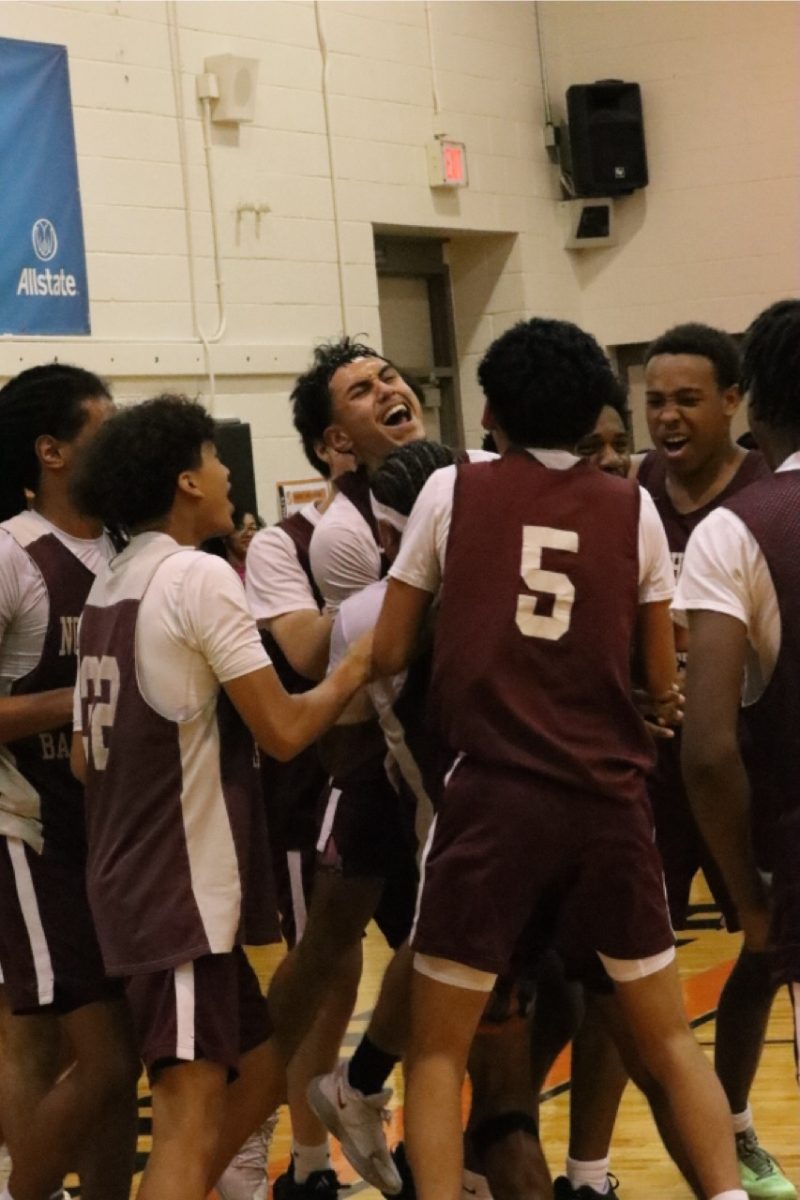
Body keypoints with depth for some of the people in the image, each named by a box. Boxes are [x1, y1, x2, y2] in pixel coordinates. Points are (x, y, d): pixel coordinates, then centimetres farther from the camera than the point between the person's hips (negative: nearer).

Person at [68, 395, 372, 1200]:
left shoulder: (108, 588, 13)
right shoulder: (200, 576, -13)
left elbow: (83, 755, 18)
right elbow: (284, 731, -14)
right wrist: (356, 668, 1)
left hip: (130, 878, 9)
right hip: (183, 888, -9)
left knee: (259, 1069, 19)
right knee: (190, 1120, -12)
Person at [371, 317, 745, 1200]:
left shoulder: (452, 492, 2)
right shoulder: (631, 509, 7)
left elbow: (388, 656, 6)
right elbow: (661, 679, 10)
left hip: (493, 797, -2)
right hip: (608, 799, 2)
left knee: (438, 1045, 9)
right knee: (666, 1036, 16)